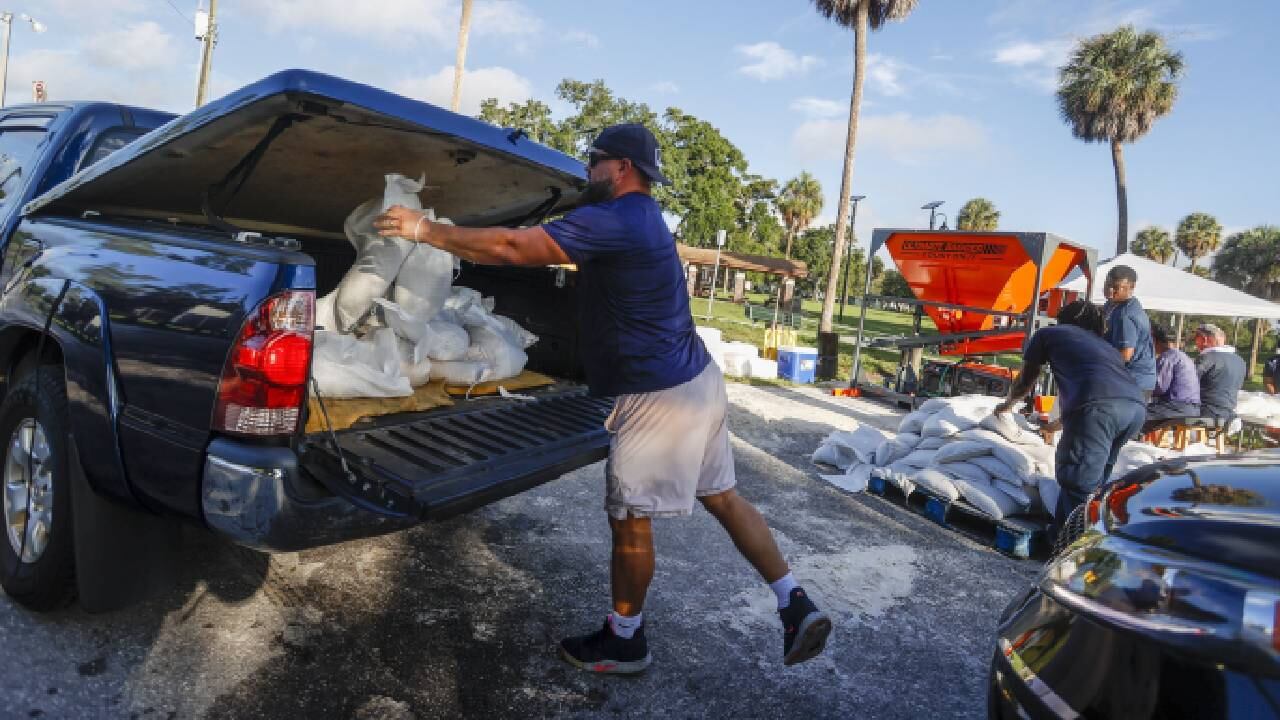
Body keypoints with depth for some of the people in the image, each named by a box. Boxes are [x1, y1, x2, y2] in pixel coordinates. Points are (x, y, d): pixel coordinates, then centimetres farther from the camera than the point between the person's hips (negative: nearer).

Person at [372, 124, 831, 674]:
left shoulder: (615, 221, -18)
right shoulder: (639, 217, 16)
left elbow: (512, 248, -21)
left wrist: (426, 230, -12)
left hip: (659, 399, -10)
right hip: (695, 382, 10)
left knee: (629, 521, 6)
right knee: (723, 499, 17)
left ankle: (624, 642, 25)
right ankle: (796, 606, 23)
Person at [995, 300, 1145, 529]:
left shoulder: (1048, 333, 26)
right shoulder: (1105, 345, 39)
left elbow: (1025, 383, 35)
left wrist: (1008, 403, 57)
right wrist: (1057, 424, 65)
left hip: (1098, 405, -6)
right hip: (1137, 407, 7)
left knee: (1081, 487, -2)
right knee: (1092, 478, 23)